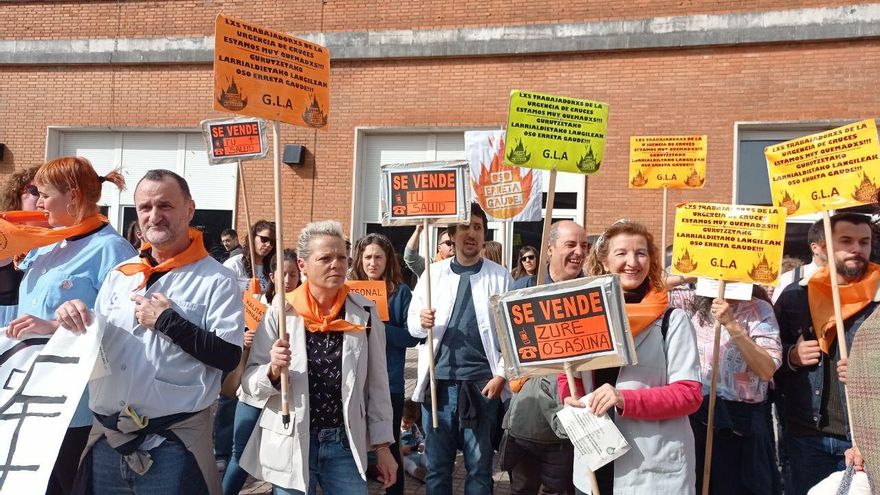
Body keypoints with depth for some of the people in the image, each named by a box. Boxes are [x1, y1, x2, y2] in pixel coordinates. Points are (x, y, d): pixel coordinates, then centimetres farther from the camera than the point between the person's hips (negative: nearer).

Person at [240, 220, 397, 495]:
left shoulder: (364, 312, -2)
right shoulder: (279, 313, -7)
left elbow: (377, 383, 3)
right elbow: (250, 381, -4)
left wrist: (382, 444, 4)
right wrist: (274, 370, -24)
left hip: (345, 444, 1)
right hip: (291, 446, -1)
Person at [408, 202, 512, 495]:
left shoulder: (500, 276, 2)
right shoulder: (433, 273, 6)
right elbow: (412, 325, 6)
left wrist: (501, 374, -7)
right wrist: (422, 322, -16)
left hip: (481, 383, -1)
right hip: (438, 380, 2)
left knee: (479, 466, 8)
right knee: (437, 465, 10)